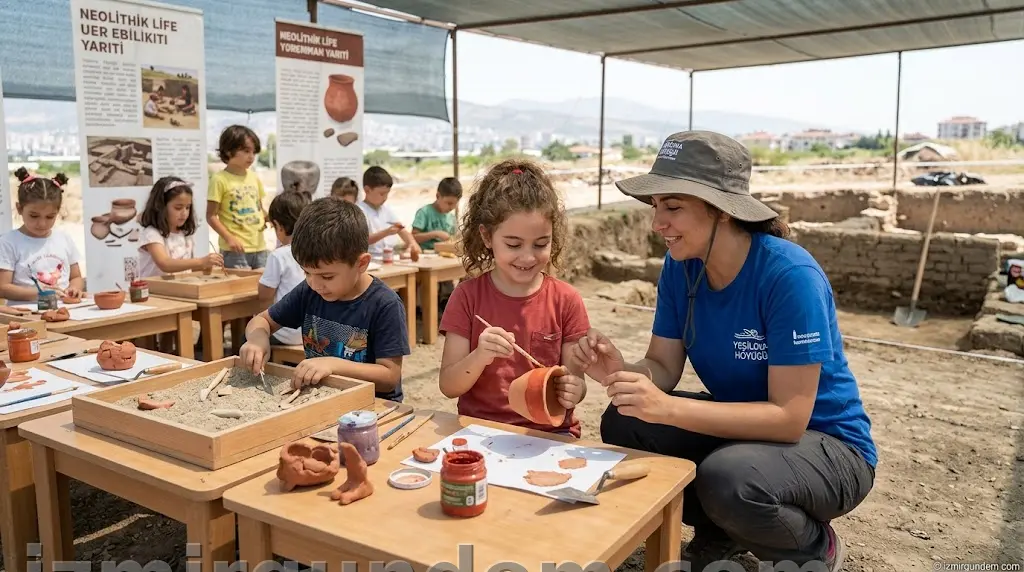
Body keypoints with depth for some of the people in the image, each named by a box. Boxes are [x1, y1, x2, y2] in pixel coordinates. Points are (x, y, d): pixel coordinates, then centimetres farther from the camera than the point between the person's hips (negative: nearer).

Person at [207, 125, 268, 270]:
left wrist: (267, 217, -2)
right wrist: (229, 238, -17)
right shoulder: (220, 179, -6)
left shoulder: (254, 178, 10)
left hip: (259, 247, 6)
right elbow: (211, 216, -6)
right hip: (235, 249, -6)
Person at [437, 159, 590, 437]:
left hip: (548, 432, 2)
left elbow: (576, 379, 2)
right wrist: (479, 358, -23)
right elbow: (448, 386, -4)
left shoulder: (566, 300, 0)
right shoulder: (467, 296, -1)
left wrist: (573, 390, -21)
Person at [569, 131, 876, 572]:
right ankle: (719, 534, 9)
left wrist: (669, 408, -40)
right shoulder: (680, 267, -8)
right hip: (743, 425, 6)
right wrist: (621, 372, -29)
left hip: (828, 445, -6)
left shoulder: (791, 276, -28)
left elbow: (790, 418, -30)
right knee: (624, 425, -14)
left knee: (726, 478, -35)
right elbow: (663, 367, -5)